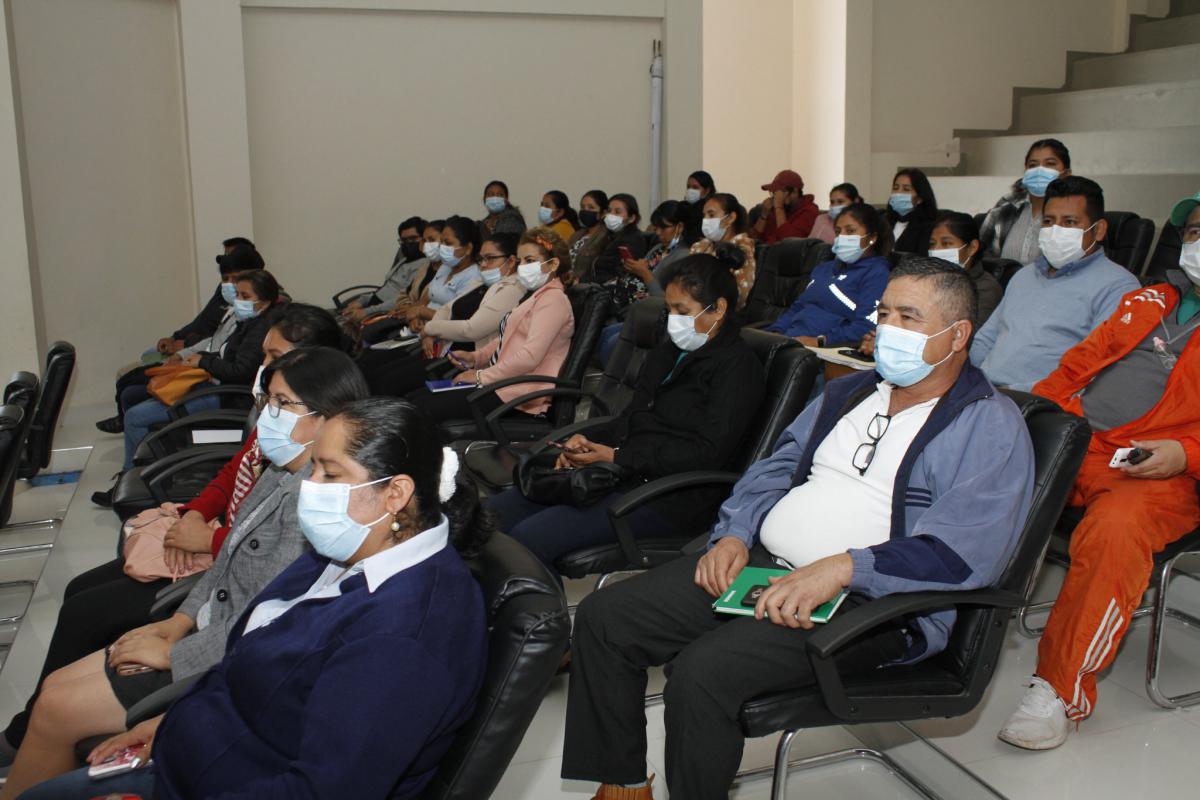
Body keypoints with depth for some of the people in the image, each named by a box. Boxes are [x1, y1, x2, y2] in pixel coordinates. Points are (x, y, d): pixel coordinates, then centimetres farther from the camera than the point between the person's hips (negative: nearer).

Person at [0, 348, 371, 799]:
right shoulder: (280, 475, 4)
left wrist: (172, 654, -15)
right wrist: (179, 621, 5)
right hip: (211, 628, 9)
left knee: (54, 711, -2)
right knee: (55, 686, 13)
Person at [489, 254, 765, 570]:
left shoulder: (737, 366, -7)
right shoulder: (669, 352, 19)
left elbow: (707, 453, -16)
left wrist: (617, 457, -17)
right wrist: (589, 441, 1)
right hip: (620, 473, 9)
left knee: (527, 538, -23)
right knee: (495, 512, -3)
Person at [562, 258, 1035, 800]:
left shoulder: (992, 427, -5)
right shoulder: (849, 393, 19)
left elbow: (963, 553, -18)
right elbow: (776, 468, 21)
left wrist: (842, 568, -28)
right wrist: (734, 534, 1)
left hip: (870, 603, -7)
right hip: (760, 564, 8)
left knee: (702, 670, -30)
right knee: (603, 616, -4)